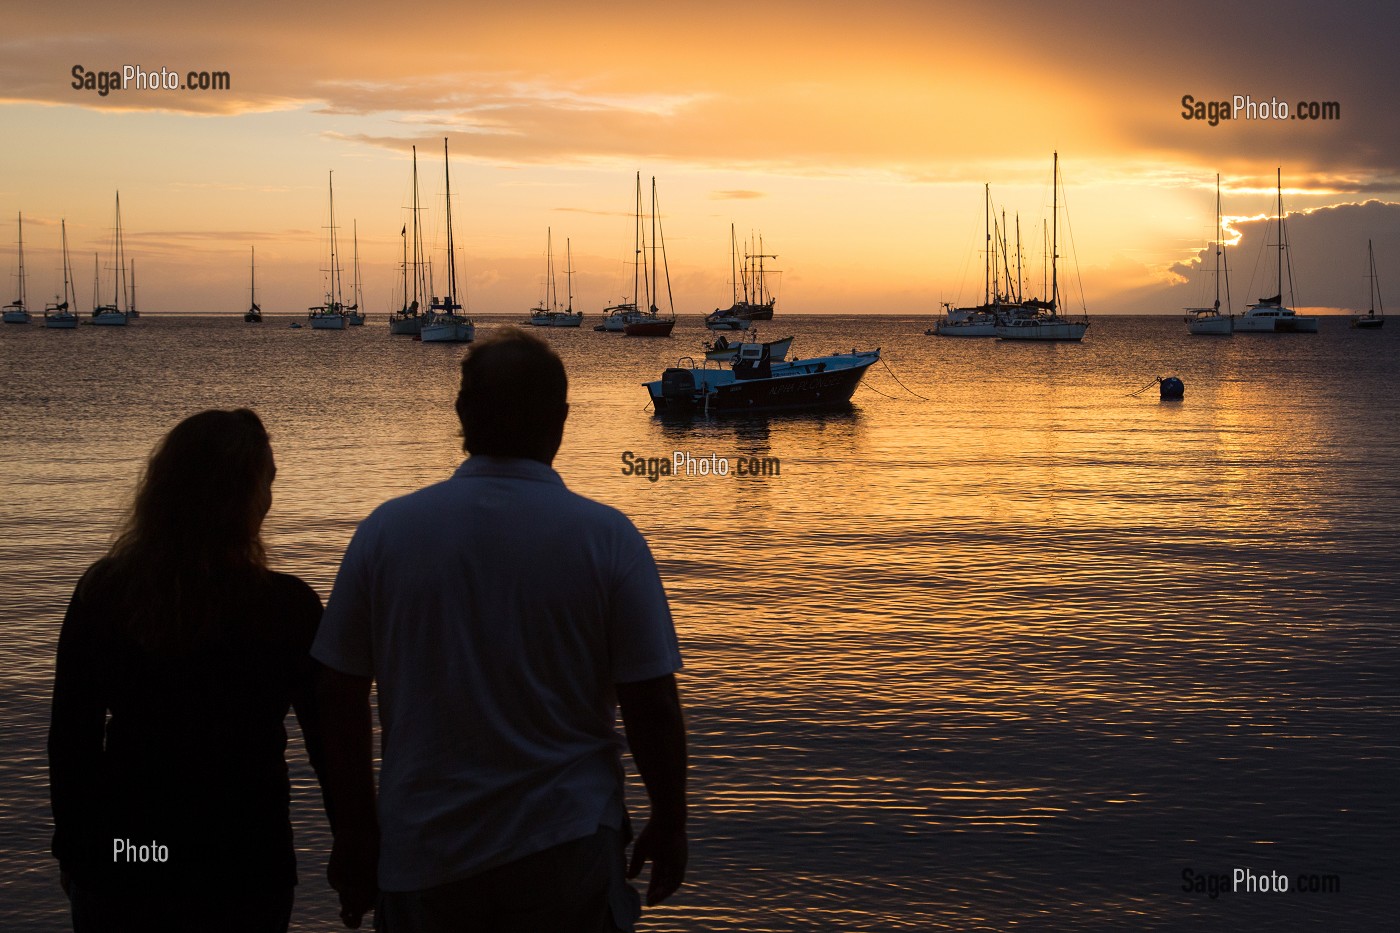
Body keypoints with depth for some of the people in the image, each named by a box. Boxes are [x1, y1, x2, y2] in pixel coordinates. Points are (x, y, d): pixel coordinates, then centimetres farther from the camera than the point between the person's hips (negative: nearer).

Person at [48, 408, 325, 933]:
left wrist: (73, 844, 12)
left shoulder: (102, 590, -7)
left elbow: (69, 737, -1)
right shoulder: (284, 607, -15)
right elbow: (330, 743, -8)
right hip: (240, 865, -2)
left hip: (119, 857, 2)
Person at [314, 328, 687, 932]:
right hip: (566, 848, -1)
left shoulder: (386, 530, -4)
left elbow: (338, 695, 0)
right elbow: (651, 705, -9)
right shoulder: (606, 537, -10)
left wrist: (354, 827, 11)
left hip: (423, 855, 2)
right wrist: (669, 823, 6)